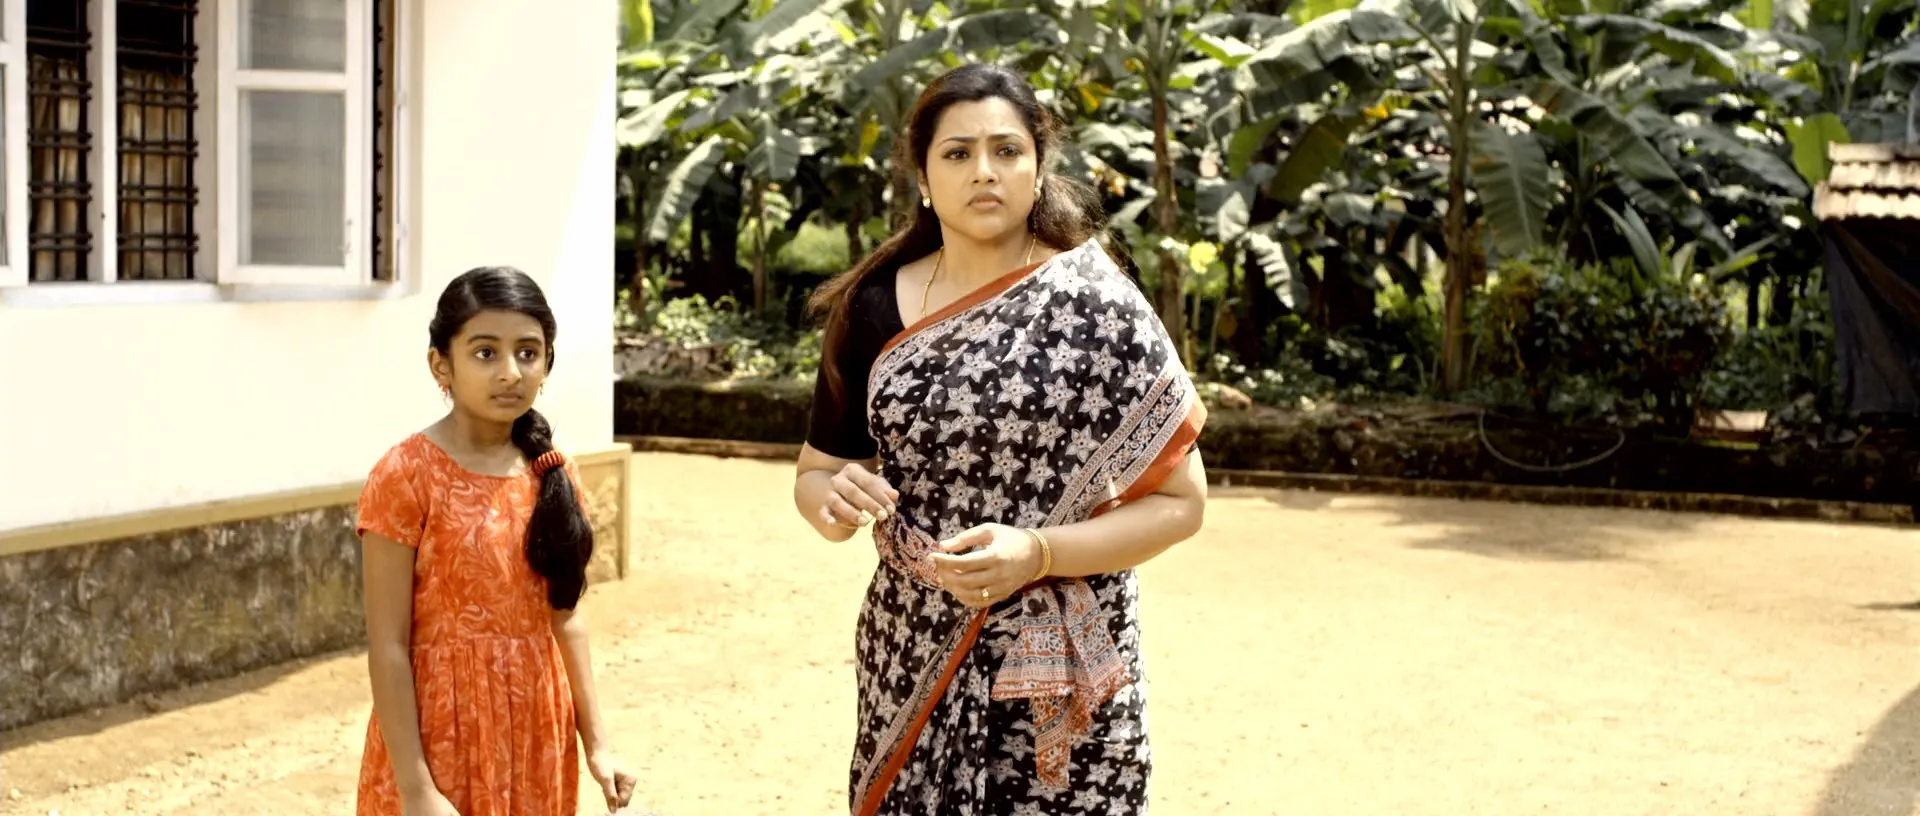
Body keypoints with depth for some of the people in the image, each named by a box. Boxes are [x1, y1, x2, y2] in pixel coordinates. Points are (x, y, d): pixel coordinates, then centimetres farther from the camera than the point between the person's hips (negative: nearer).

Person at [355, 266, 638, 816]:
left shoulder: (553, 475, 3)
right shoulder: (407, 477, -13)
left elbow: (565, 617, 10)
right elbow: (388, 647, -14)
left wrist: (596, 741, 7)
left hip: (535, 737, 5)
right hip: (440, 741, -5)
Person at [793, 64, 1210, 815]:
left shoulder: (1097, 306, -8)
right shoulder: (874, 310, 1)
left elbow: (1179, 501, -7)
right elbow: (816, 472, 11)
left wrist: (1038, 554, -21)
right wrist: (836, 504, -13)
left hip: (1059, 672, -3)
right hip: (913, 662, 3)